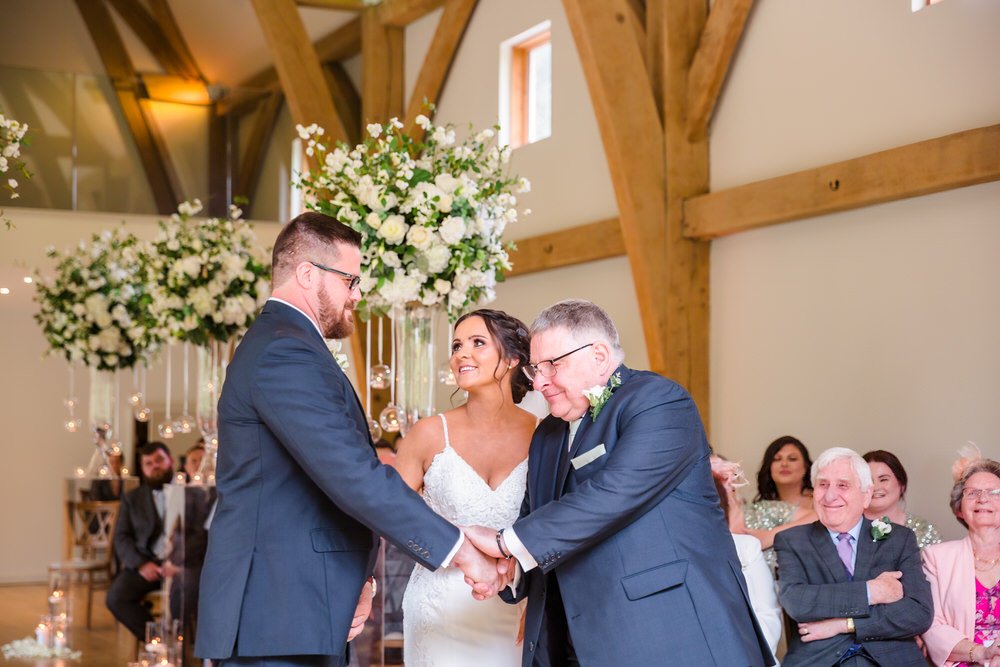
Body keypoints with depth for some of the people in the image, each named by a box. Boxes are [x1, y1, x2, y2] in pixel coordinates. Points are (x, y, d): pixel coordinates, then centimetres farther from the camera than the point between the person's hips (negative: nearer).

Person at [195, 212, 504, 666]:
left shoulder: (279, 346, 20)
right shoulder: (285, 354, -15)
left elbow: (341, 471, 18)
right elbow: (355, 476, -23)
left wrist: (357, 580, 6)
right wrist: (459, 550, -19)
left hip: (290, 613, 10)